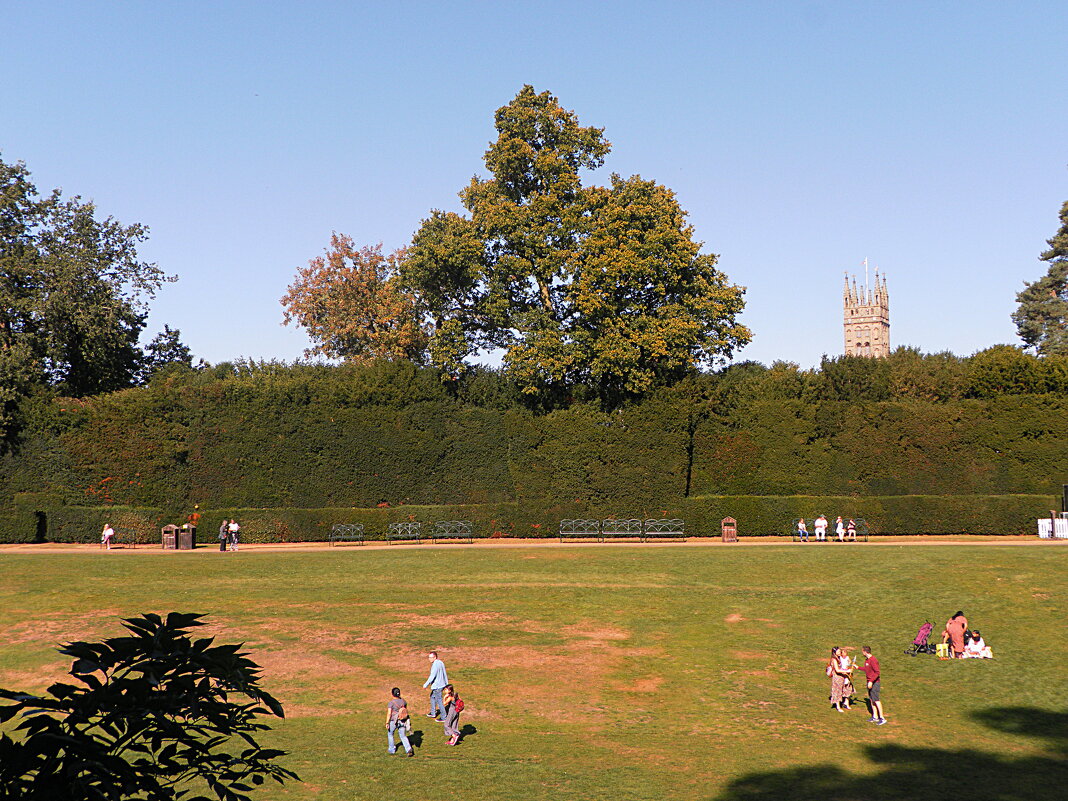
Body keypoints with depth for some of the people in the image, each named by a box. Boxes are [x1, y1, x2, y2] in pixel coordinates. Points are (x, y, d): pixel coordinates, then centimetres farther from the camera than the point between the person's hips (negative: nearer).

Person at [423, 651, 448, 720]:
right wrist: (446, 684, 22)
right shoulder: (441, 662, 7)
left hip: (437, 686, -10)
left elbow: (432, 676, -26)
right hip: (442, 684, 10)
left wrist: (426, 685, -20)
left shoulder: (435, 665, -22)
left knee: (439, 701, 0)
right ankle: (433, 713, 35)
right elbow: (445, 674, 14)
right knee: (432, 697, 24)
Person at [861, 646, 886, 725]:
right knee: (871, 699, 12)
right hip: (869, 682, 10)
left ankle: (882, 718, -6)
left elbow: (877, 672, -24)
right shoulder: (866, 660, 9)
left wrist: (871, 681, -28)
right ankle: (875, 717, 20)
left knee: (876, 700, -9)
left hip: (874, 682, -10)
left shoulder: (873, 660, -21)